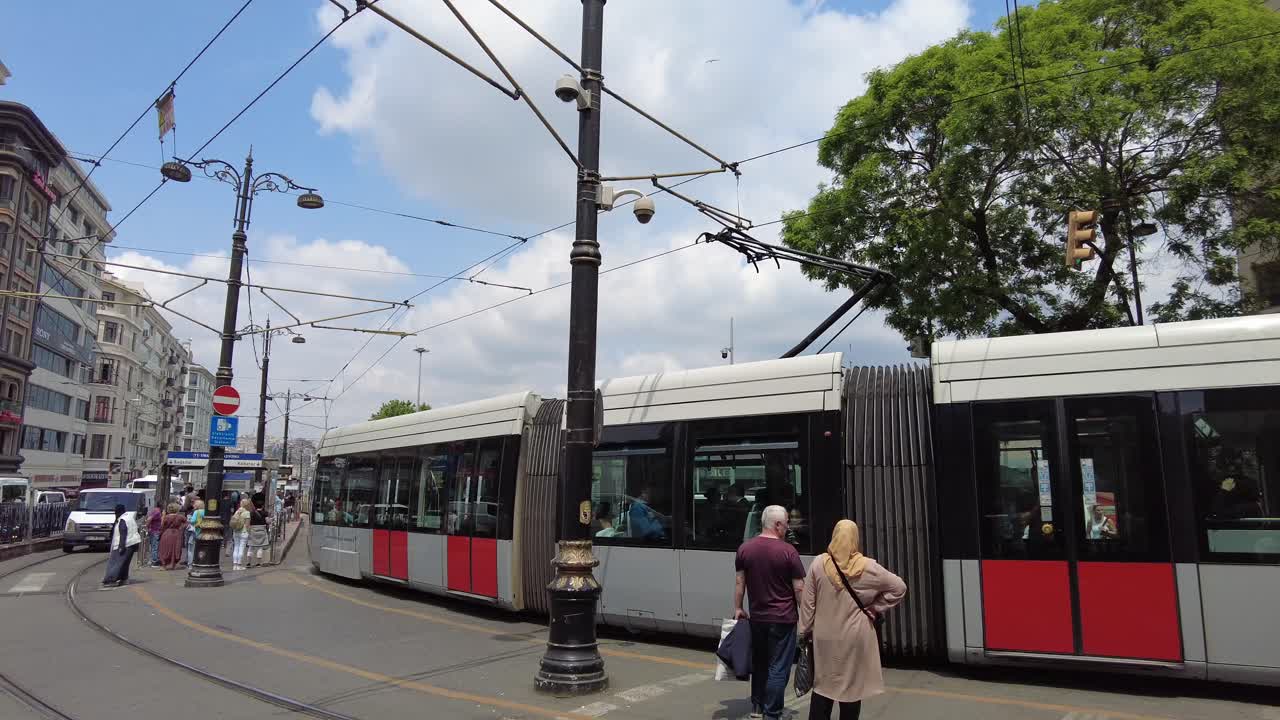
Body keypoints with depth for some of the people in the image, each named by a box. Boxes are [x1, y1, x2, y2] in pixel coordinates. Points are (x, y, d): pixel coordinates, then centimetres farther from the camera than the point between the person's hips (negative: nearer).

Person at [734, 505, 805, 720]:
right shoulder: (788, 551, -13)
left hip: (757, 617, 5)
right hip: (783, 618, -5)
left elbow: (739, 582, 5)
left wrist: (738, 609, 14)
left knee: (759, 663, 20)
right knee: (778, 668, 3)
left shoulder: (745, 548, 0)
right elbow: (799, 588, -10)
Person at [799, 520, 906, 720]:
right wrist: (875, 608, 3)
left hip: (825, 636, 1)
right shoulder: (867, 567, -8)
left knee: (822, 686, 11)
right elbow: (899, 587, -1)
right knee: (852, 687, 10)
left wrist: (805, 631, 7)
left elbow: (807, 602, -3)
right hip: (855, 637, -1)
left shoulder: (818, 564, -7)